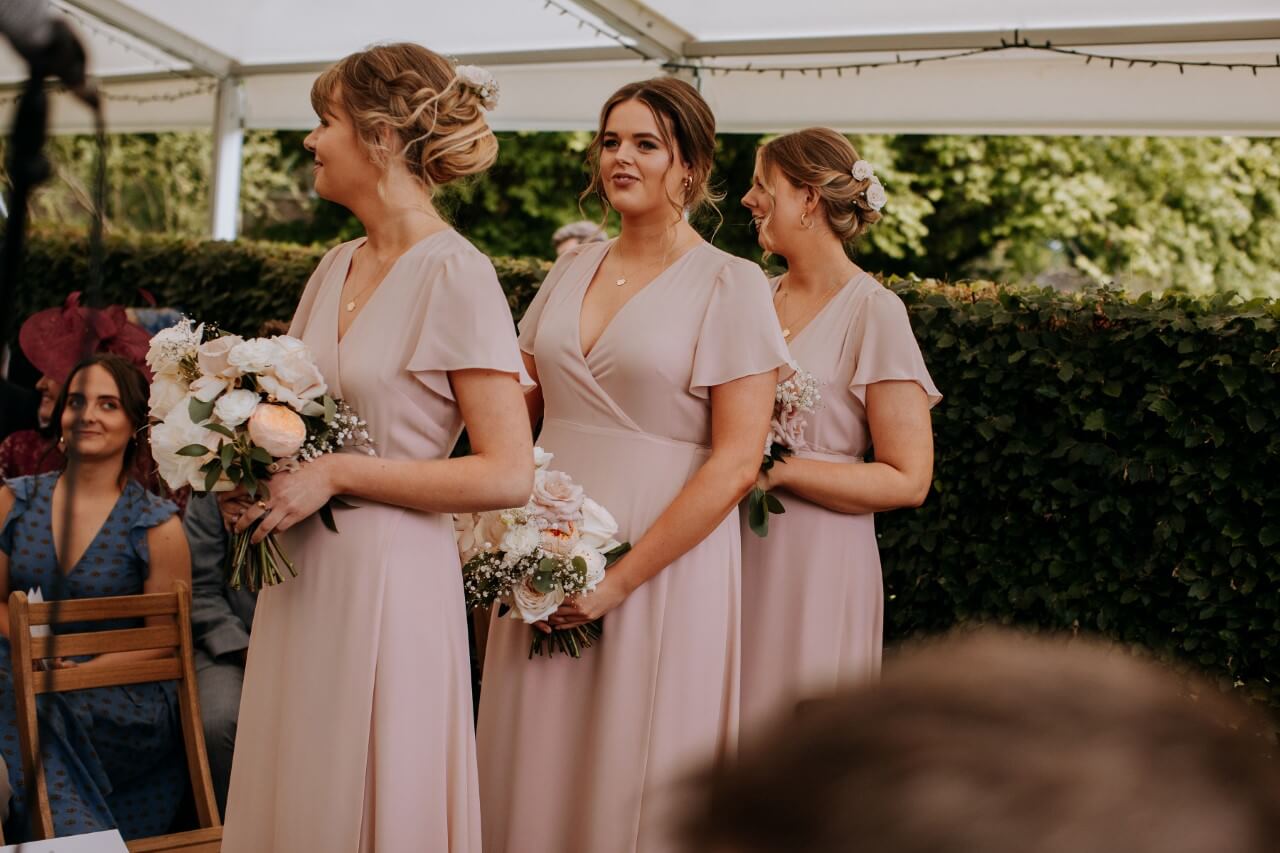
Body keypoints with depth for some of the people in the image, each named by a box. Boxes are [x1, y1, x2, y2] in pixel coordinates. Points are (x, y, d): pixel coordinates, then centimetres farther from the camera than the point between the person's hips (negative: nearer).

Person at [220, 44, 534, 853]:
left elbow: (507, 476, -17)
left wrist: (336, 474, -16)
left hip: (388, 581, -7)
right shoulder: (337, 268, 9)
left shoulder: (457, 276, -13)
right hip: (302, 575, 7)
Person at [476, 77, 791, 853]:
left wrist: (620, 581, -15)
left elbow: (735, 464, -12)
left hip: (661, 566, -5)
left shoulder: (730, 284, -6)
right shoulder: (572, 271, 10)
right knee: (535, 775, 9)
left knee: (630, 784, 3)